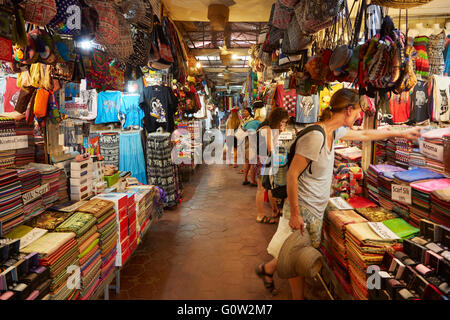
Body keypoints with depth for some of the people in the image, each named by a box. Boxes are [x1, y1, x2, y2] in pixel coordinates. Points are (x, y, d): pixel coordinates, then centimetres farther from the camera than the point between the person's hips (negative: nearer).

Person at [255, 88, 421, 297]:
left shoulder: (334, 131, 5)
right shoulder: (315, 137, -24)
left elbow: (364, 135, 23)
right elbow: (292, 175, -23)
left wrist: (400, 134, 29)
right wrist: (294, 214, -20)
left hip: (316, 209, 9)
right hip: (303, 209, -9)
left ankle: (267, 268, 41)